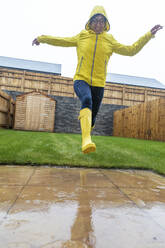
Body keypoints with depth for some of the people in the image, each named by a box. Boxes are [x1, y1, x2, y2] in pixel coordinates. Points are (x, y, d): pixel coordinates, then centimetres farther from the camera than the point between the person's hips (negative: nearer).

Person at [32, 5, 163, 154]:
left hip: (98, 83, 2)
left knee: (92, 117, 3)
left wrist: (149, 35, 10)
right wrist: (42, 38, 22)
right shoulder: (81, 37, 9)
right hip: (81, 79, -2)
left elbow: (131, 50, 13)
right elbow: (62, 41, 18)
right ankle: (86, 141, -48)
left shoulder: (110, 40, 11)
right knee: (86, 100, -36)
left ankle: (86, 139, 32)